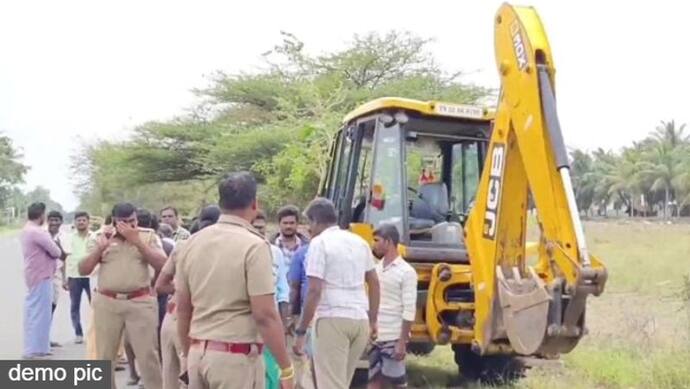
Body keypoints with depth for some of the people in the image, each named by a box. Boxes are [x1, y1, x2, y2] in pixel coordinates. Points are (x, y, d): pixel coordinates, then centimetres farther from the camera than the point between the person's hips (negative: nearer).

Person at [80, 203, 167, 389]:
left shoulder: (148, 236, 2)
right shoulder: (103, 238, 8)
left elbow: (162, 264, -12)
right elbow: (83, 270, 7)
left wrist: (137, 241, -15)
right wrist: (99, 248, -8)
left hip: (141, 302, -2)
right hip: (107, 303, 3)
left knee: (148, 354, -2)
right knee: (105, 354, 12)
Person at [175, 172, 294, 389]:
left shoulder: (192, 243, 6)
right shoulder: (253, 245, -13)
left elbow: (183, 308, 11)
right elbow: (265, 314, -17)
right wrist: (286, 368, -10)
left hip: (199, 354, 6)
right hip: (237, 357, -6)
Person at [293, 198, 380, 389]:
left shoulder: (319, 243, -6)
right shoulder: (359, 241, 15)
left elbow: (314, 291, -13)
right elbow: (374, 282, 18)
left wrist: (301, 331, -10)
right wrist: (373, 321, 25)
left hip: (333, 319, -7)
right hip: (360, 320, 7)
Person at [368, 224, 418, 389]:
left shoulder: (406, 272, -10)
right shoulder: (377, 269, 10)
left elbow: (409, 311, -13)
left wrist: (402, 343, -16)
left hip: (394, 338, -6)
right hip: (375, 337, 6)